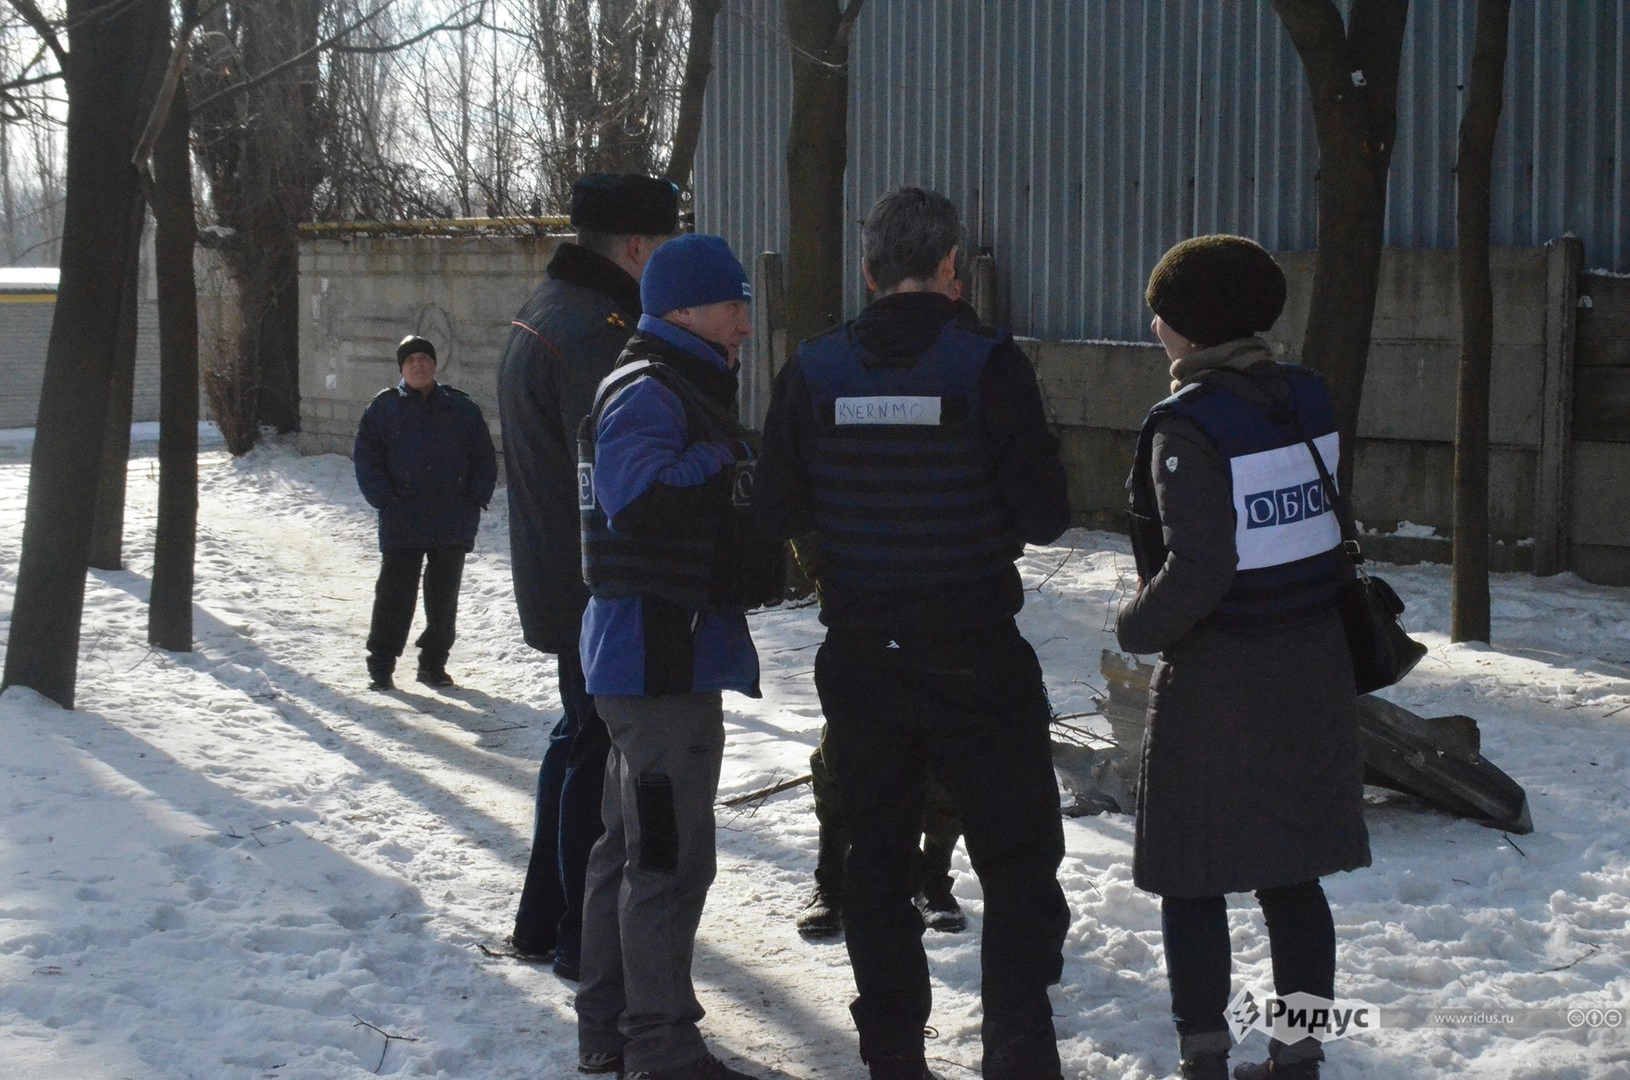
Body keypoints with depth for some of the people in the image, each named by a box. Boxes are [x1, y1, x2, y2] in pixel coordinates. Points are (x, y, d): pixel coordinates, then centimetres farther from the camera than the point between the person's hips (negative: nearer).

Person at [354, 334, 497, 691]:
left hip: (453, 525, 2)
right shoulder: (383, 407, 3)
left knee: (444, 597, 10)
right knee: (394, 595, -1)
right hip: (401, 524, -2)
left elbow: (484, 458, 10)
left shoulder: (461, 408, 7)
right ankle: (380, 665, 7)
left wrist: (476, 499, -2)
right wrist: (384, 498, -10)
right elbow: (365, 458, 2)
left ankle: (434, 664, 21)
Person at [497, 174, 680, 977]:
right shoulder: (597, 332, -21)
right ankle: (585, 936, 8)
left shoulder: (542, 315, 13)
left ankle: (545, 921, 30)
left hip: (558, 582, 11)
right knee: (603, 755, -1)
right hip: (605, 595, -11)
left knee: (580, 739, 20)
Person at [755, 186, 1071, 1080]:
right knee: (1019, 862, 7)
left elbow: (777, 513, 1)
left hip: (859, 660, 4)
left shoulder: (813, 370, -3)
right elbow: (1044, 513, -12)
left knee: (876, 860, 15)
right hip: (976, 659, -3)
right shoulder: (986, 363, -13)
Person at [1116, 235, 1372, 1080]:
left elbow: (1197, 570, -21)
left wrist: (1138, 627, -6)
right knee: (1290, 874, 14)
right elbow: (1328, 527, 9)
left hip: (1218, 678, -6)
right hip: (1314, 669, 7)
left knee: (1191, 879, 6)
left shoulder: (1190, 424, -17)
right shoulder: (1309, 399, 2)